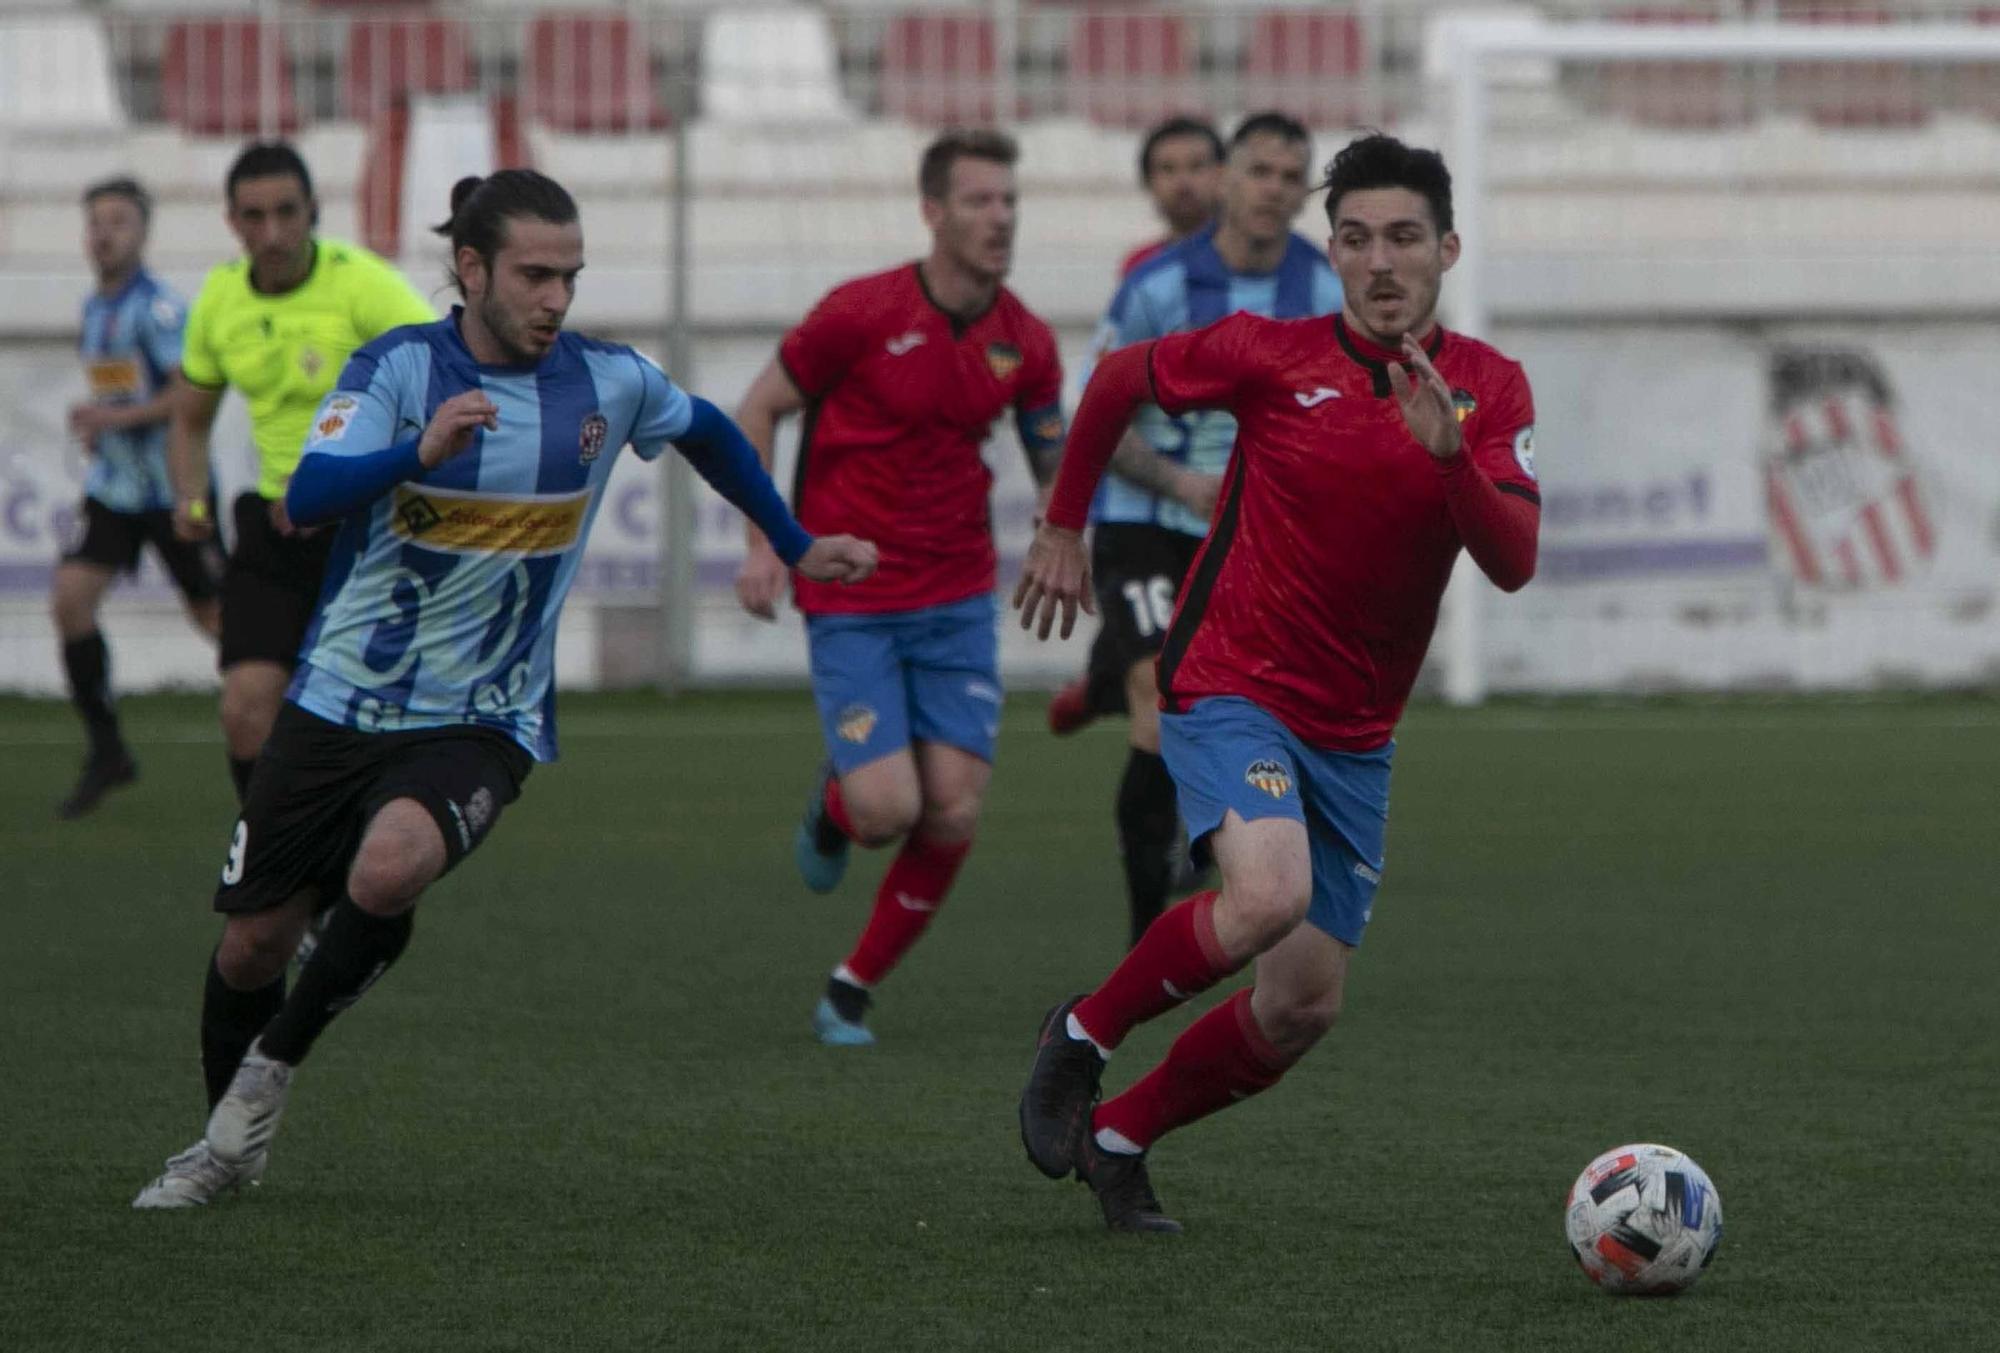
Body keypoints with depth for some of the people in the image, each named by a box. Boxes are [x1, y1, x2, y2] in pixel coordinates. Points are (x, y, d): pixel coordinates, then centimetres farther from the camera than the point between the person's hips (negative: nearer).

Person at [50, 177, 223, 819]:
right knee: (69, 597, -9)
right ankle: (106, 752, -1)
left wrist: (119, 417, -27)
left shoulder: (158, 307, -15)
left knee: (216, 616, 1)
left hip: (173, 485, -7)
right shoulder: (95, 308, 11)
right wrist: (94, 428, 8)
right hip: (114, 487, 7)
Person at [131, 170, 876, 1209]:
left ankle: (276, 1060, -7)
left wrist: (796, 548, 27)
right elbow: (307, 498, -24)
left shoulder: (608, 382, -3)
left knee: (387, 870, -31)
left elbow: (706, 431, 20)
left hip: (481, 723, 0)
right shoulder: (401, 365, -10)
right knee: (253, 943, 6)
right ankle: (228, 1144, 34)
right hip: (338, 701, 0)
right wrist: (422, 450, -40)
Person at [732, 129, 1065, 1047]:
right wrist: (765, 544, -8)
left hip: (957, 600, 4)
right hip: (849, 602, -4)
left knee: (954, 812, -6)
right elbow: (758, 410, -1)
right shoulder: (861, 314, -13)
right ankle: (832, 803, 24)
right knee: (886, 808, -15)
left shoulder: (1025, 343, -1)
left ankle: (856, 987, 13)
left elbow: (1056, 458, 14)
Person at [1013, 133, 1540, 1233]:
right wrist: (1062, 527, 14)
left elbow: (1512, 562, -14)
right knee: (1270, 894, -31)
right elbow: (1119, 378, 8)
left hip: (1354, 732, 5)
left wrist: (1446, 450, -30)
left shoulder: (1488, 390, -2)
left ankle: (1119, 1137, 26)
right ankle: (1083, 1036, -7)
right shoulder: (1270, 355, -9)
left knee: (1304, 1007, 4)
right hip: (1230, 689, -5)